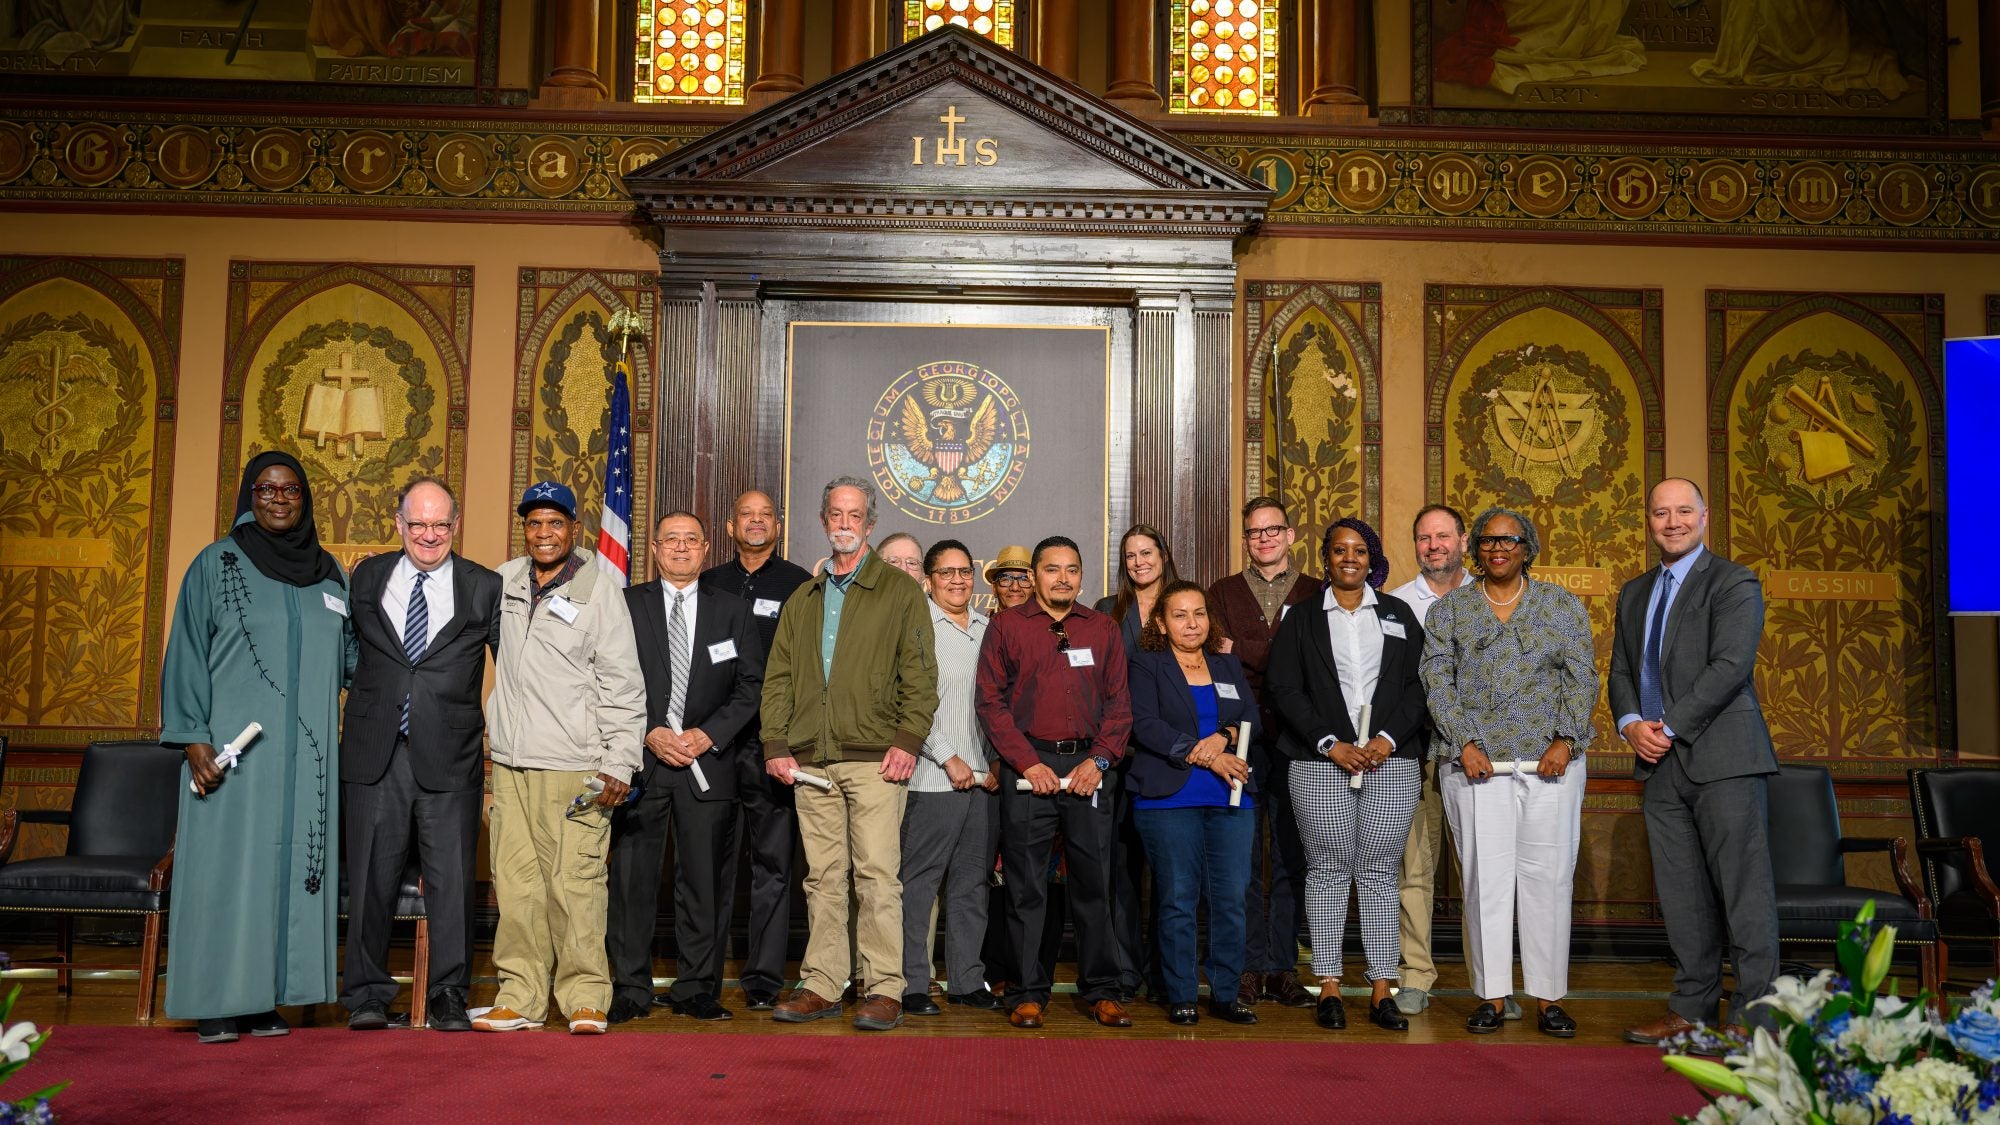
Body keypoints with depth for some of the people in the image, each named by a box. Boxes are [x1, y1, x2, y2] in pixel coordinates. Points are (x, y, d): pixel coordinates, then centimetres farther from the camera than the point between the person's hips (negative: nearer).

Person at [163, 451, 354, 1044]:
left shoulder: (329, 573, 13)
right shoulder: (216, 564, 2)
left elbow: (350, 657, 18)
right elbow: (187, 655, -1)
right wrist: (193, 738, -10)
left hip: (306, 752, 4)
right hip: (233, 746, -4)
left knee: (290, 867, 3)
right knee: (227, 866, -3)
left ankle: (265, 1000, 10)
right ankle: (216, 1005, 4)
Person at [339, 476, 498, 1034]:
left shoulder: (484, 587, 3)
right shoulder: (368, 577, 10)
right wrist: (347, 716, 10)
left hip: (449, 757, -1)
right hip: (375, 753, 2)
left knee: (451, 879, 2)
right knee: (371, 877, 8)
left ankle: (448, 997, 14)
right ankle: (367, 994, 21)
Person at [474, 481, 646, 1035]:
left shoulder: (599, 590, 0)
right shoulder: (503, 582, 11)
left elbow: (623, 684, -2)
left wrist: (620, 762, -7)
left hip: (574, 767, -4)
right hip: (510, 764, 4)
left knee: (574, 884, -6)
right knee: (516, 884, 5)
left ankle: (586, 1000, 3)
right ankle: (520, 999, 13)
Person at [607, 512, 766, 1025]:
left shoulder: (733, 611, 10)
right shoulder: (626, 606, 7)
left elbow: (752, 686, 6)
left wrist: (709, 735, -6)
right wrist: (650, 733, -9)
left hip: (708, 763, 1)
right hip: (641, 760, -1)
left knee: (703, 879, 3)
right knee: (631, 877, 0)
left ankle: (697, 990, 11)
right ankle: (630, 989, 9)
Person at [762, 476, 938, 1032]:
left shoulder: (900, 591, 6)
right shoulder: (803, 599, 19)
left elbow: (920, 676, 0)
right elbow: (778, 677, 17)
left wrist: (908, 740, -11)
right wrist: (776, 744, 6)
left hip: (873, 758, -4)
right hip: (811, 761, 4)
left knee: (878, 875, -6)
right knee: (823, 877, 7)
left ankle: (884, 990, 0)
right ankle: (821, 985, 14)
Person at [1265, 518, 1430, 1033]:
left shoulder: (1398, 614, 14)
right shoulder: (1301, 616, 8)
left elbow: (1417, 685, 8)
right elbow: (1283, 686, 0)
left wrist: (1389, 739, -6)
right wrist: (1329, 743, -8)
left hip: (1391, 760, 1)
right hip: (1320, 763, -1)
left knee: (1379, 871, 2)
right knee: (1328, 869, 0)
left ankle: (1382, 990, 6)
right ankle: (1329, 988, 6)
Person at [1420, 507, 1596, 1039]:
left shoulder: (1563, 605, 11)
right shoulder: (1448, 609, 10)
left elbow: (1582, 677, 5)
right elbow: (1437, 680, 3)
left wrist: (1565, 739, -7)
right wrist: (1464, 743, -8)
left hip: (1550, 761, 1)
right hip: (1474, 762, 0)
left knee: (1549, 876, -1)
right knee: (1484, 878, -1)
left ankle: (1549, 998, 7)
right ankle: (1490, 995, 7)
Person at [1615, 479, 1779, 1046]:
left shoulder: (1734, 584, -3)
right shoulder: (1634, 593, 19)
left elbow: (1730, 666, -14)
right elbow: (1621, 670, 17)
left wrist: (1670, 728, -14)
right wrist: (1631, 723, -3)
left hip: (1723, 758, -6)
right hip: (1662, 764, 6)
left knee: (1743, 889, -3)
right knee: (1682, 894, 9)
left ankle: (1753, 1015, 2)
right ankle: (1692, 1009, 16)